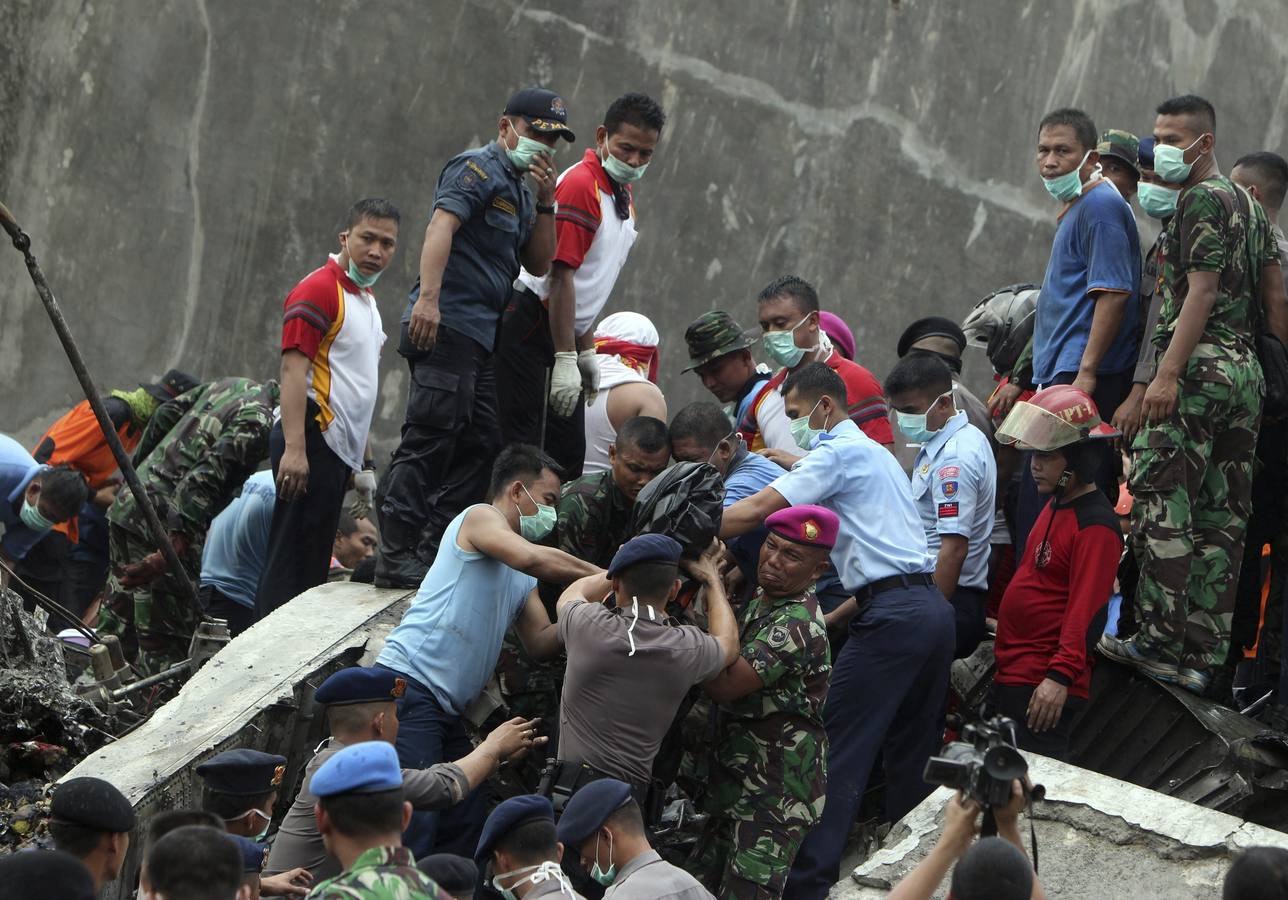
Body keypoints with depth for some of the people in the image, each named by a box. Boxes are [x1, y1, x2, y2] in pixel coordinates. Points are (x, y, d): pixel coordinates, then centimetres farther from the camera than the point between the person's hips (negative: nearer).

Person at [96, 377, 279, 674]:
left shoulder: (231, 385, 13)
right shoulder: (258, 422, -15)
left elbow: (165, 415, 20)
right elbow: (206, 479, -25)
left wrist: (136, 469, 30)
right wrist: (174, 546, -31)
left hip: (126, 506, 9)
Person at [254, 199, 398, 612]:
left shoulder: (366, 298, 20)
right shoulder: (319, 290, -10)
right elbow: (293, 369, -18)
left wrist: (365, 462, 25)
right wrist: (294, 449, -27)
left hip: (339, 449, 10)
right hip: (312, 442, -10)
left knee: (312, 564, 9)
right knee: (291, 562, -11)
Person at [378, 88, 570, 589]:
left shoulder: (518, 188, 23)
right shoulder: (477, 170, -5)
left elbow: (539, 264, 21)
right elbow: (441, 226, -20)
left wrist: (545, 203, 6)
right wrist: (427, 297, -33)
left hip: (479, 336, 10)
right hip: (446, 323, -10)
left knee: (481, 445, 9)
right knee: (431, 439, -14)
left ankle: (436, 551, 13)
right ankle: (397, 556, -16)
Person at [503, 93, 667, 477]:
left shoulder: (623, 192, 14)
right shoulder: (580, 185, -16)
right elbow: (560, 275, -21)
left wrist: (586, 350, 17)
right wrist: (565, 360, -23)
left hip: (568, 327, 10)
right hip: (530, 325, -10)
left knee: (569, 452, 8)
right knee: (521, 446, -12)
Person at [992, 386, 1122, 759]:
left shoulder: (1096, 525, -16)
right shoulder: (1054, 508, 15)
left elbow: (1085, 610, -23)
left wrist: (1059, 677, -30)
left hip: (1045, 687, -10)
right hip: (1011, 678, 10)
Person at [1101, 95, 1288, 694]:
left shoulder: (1200, 200, -7)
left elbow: (1202, 291, -16)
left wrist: (1168, 373, -21)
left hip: (1198, 368, -9)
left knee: (1161, 505, -10)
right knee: (1221, 519, 6)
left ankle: (1160, 639, -14)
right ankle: (1203, 654, 5)